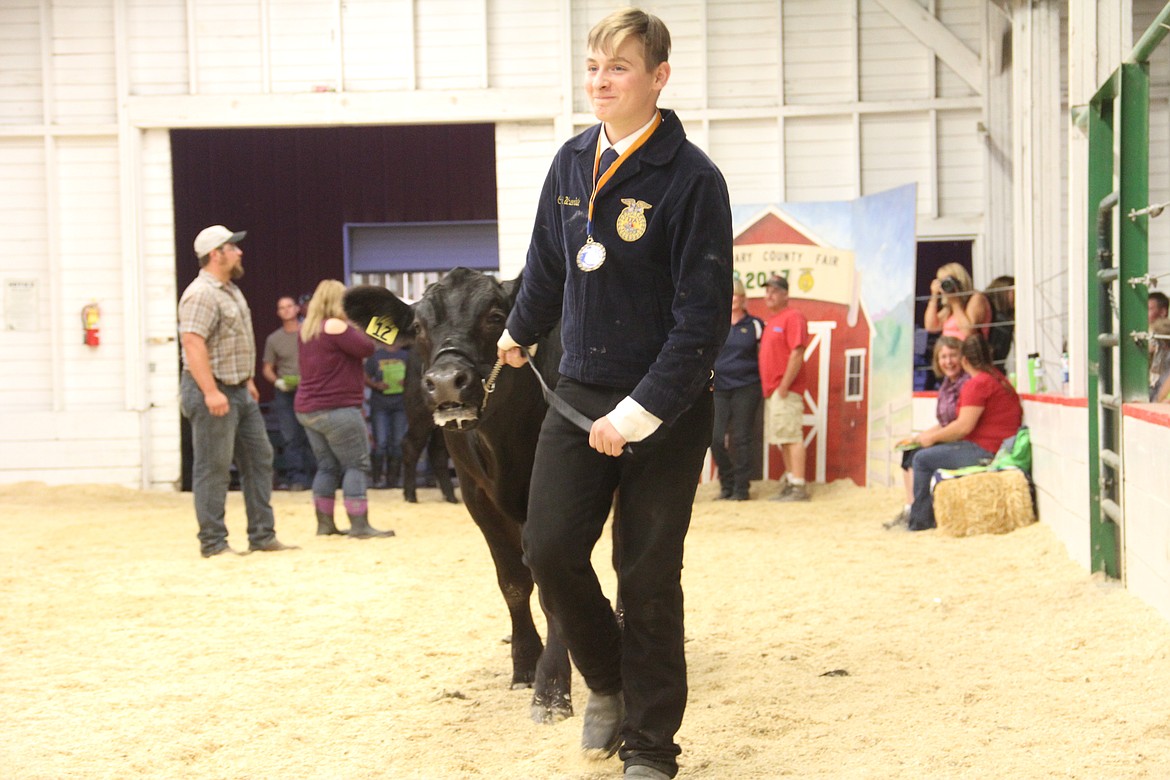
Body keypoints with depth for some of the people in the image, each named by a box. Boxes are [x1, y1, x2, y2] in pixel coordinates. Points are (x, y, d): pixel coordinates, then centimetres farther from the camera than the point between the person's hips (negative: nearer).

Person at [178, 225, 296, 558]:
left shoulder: (230, 290, 16)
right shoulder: (201, 294, -17)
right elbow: (192, 343, -25)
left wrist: (247, 380, 23)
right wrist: (211, 392, -29)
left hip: (239, 390, 10)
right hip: (213, 394, -10)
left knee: (259, 459, 11)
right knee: (213, 468, -4)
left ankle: (262, 536, 17)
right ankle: (213, 543, 2)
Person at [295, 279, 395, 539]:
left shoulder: (307, 328, 12)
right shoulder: (336, 326, -15)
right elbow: (367, 348, -14)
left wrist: (353, 324, 15)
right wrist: (359, 324, 2)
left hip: (307, 408, 9)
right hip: (337, 408, -9)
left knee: (327, 466, 15)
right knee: (356, 465, -4)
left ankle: (325, 523, 15)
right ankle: (359, 525, -8)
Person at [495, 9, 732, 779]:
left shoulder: (691, 177, -14)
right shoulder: (572, 162, 4)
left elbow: (704, 313, -17)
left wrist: (641, 412, -21)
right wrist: (521, 332, 36)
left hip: (666, 410, -5)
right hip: (579, 394, 5)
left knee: (648, 578, 1)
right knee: (550, 550, -4)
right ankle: (609, 682, 24)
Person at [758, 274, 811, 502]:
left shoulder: (792, 317, -10)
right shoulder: (770, 321, 19)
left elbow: (797, 353, -18)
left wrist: (784, 386, -20)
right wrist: (769, 388, 15)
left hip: (785, 391, -10)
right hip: (770, 390, 10)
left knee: (792, 437, -11)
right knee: (783, 440, 12)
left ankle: (799, 487, -13)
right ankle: (790, 483, 17)